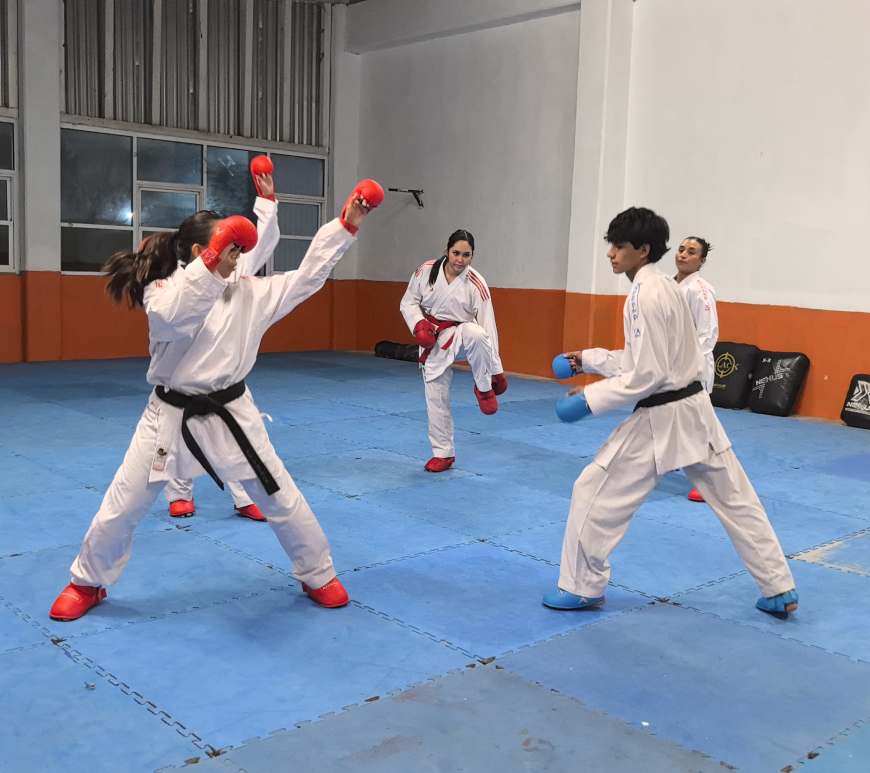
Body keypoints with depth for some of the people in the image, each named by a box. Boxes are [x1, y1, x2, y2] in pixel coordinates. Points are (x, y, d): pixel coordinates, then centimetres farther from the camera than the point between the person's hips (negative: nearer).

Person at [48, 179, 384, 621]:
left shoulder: (247, 292, -1)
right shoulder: (162, 291, -10)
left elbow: (307, 276, -2)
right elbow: (171, 318, -34)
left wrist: (346, 224, -7)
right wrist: (211, 264, -39)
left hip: (229, 414, 2)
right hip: (171, 416, -2)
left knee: (282, 499, 6)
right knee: (122, 507, 9)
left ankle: (318, 576, 27)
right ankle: (87, 583, 34)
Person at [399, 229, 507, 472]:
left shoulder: (476, 285, -15)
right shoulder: (426, 271, -10)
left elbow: (488, 327, -13)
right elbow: (408, 302, 1)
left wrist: (497, 370, -12)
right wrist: (419, 325, -20)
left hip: (461, 334, -2)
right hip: (434, 342, 2)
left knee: (476, 335, -40)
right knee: (436, 398, 4)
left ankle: (483, 388, -14)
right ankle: (443, 453, 22)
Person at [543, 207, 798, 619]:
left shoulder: (644, 296, -19)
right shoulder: (664, 286, 11)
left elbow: (648, 374, -21)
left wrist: (591, 398, -15)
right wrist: (589, 359, 18)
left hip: (662, 417, -10)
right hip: (693, 408, 10)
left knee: (595, 492, 3)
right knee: (736, 500, 15)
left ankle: (582, 588, 15)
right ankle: (780, 591, 24)